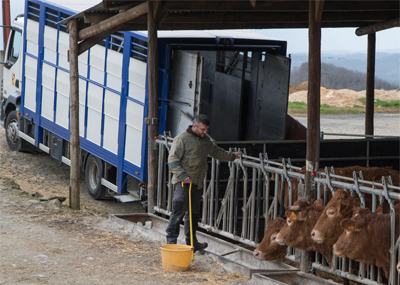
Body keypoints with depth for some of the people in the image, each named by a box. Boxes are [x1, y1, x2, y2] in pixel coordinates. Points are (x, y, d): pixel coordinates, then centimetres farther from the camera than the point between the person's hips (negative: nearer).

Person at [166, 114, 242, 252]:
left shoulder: (205, 140, 17)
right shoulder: (182, 139, -9)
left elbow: (216, 151, 36)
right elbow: (173, 160, -13)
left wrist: (231, 156, 43)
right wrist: (182, 175, -21)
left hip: (197, 183, 8)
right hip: (183, 183, -8)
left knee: (194, 213, 12)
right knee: (179, 211, -13)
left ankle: (192, 242, 19)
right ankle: (171, 240, -9)